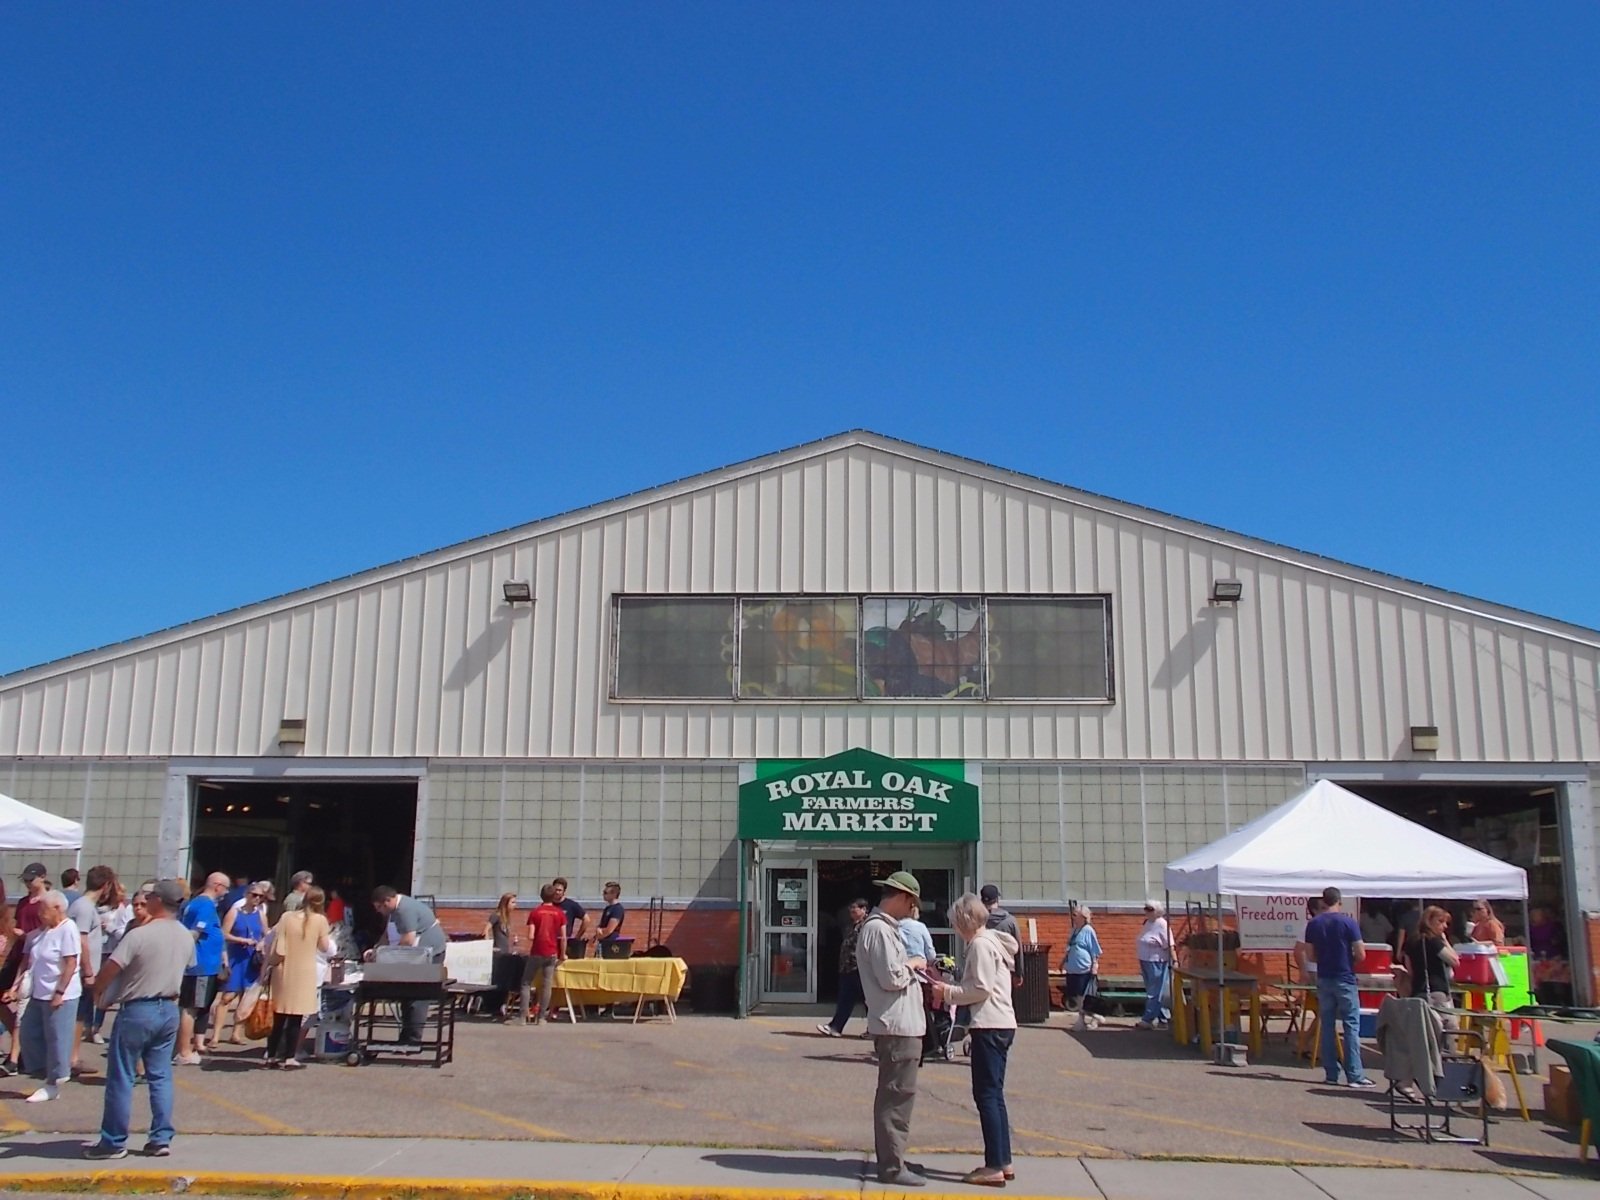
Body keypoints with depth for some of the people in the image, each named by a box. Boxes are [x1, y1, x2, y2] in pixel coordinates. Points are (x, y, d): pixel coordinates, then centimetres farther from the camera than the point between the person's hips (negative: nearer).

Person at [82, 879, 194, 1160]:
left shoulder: (139, 934, -18)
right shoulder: (187, 937, 3)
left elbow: (110, 968, -16)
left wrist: (98, 991, 2)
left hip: (137, 1010, -6)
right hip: (169, 1009, 6)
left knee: (121, 1078, 5)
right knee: (160, 1076, 11)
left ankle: (114, 1142, 12)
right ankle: (161, 1138, 11)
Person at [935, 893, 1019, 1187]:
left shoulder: (980, 944, -12)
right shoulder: (992, 941, 17)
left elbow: (982, 988, -18)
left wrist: (948, 992, -8)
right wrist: (950, 990, 12)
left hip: (990, 1027, -10)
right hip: (1001, 1024, 10)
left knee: (986, 1094, -6)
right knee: (994, 1094, 13)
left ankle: (994, 1167, -5)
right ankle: (1003, 1162, 17)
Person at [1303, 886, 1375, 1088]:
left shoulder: (1313, 924, 2)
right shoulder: (1347, 922, -9)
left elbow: (1310, 956, 5)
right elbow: (1361, 955, -10)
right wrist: (1350, 959, 9)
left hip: (1324, 980, 4)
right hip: (1344, 980, -4)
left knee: (1327, 1026, 8)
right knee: (1351, 1026, -1)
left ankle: (1331, 1074, 10)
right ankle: (1354, 1075, -4)